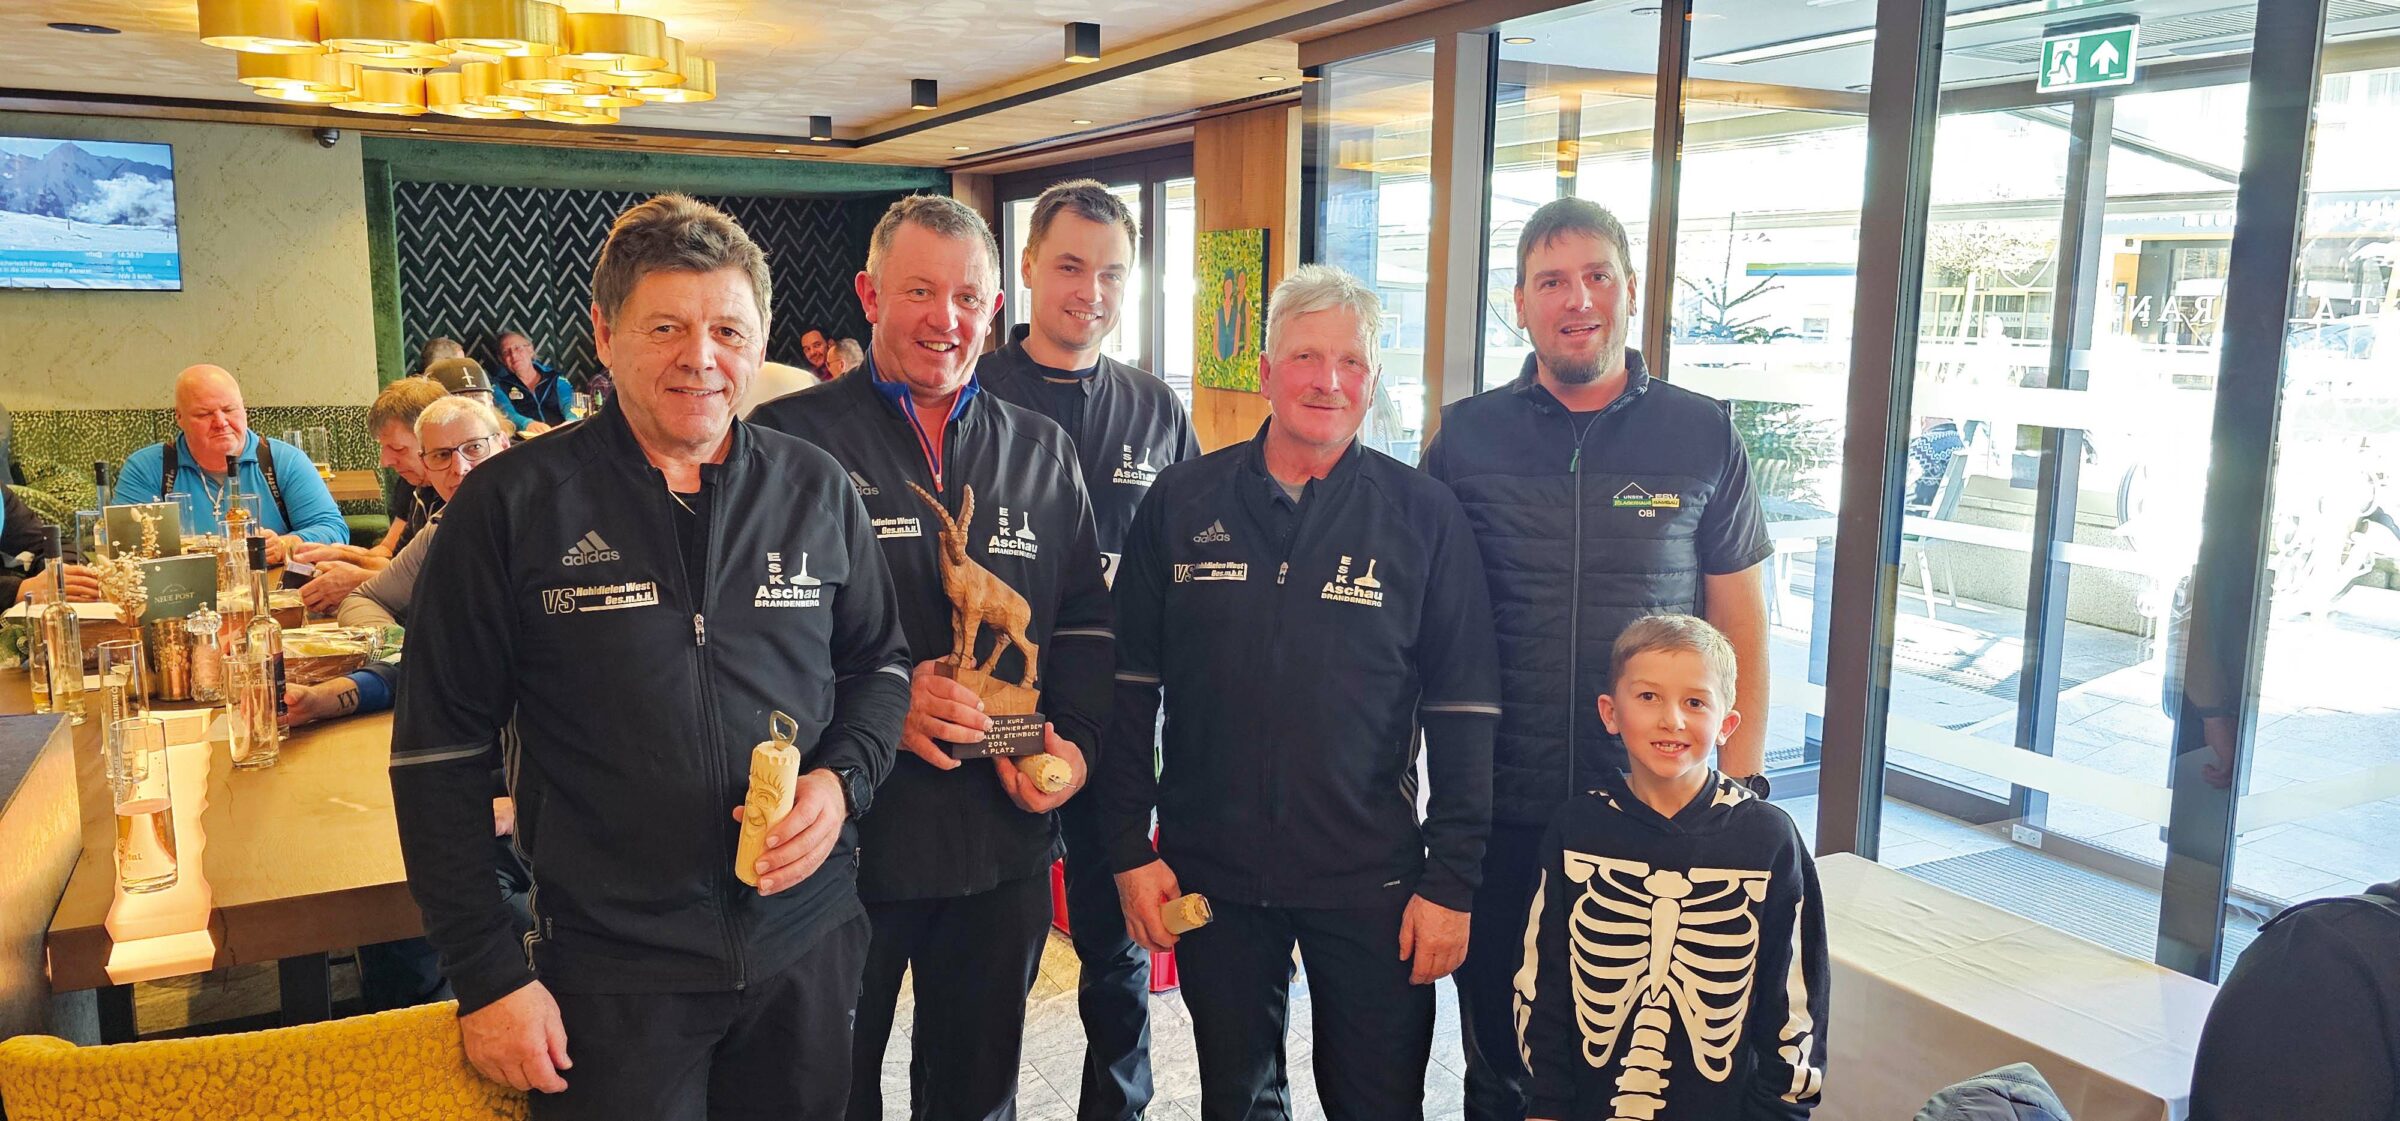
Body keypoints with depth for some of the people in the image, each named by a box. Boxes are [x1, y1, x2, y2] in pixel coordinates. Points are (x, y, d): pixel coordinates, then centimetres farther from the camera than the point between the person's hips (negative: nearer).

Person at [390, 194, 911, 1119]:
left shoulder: (816, 491, 0)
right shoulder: (510, 506, -7)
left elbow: (880, 662, 11)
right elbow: (440, 753, -4)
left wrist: (844, 780, -9)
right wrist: (487, 974, -6)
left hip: (808, 947, 3)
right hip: (609, 972, -2)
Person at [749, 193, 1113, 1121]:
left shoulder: (1041, 452, 8)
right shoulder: (794, 440, -7)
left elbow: (1085, 621, 10)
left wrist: (1074, 741, -5)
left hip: (1005, 839, 4)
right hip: (847, 838, -3)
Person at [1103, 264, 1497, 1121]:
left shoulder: (1425, 517, -4)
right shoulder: (1183, 502, 0)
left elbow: (1464, 709, -3)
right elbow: (1130, 681, 3)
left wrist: (1451, 882, -5)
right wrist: (1130, 848, 0)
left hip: (1370, 883, -1)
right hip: (1209, 874, 2)